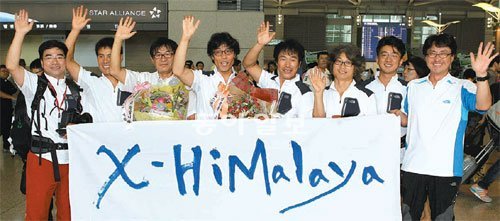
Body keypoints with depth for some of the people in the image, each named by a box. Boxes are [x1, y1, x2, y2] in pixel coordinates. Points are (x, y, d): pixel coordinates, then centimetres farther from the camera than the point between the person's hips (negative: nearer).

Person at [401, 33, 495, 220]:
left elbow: (483, 105, -23)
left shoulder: (461, 87, -3)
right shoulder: (413, 86, 8)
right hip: (412, 165, 3)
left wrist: (481, 75, -39)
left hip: (446, 169, -3)